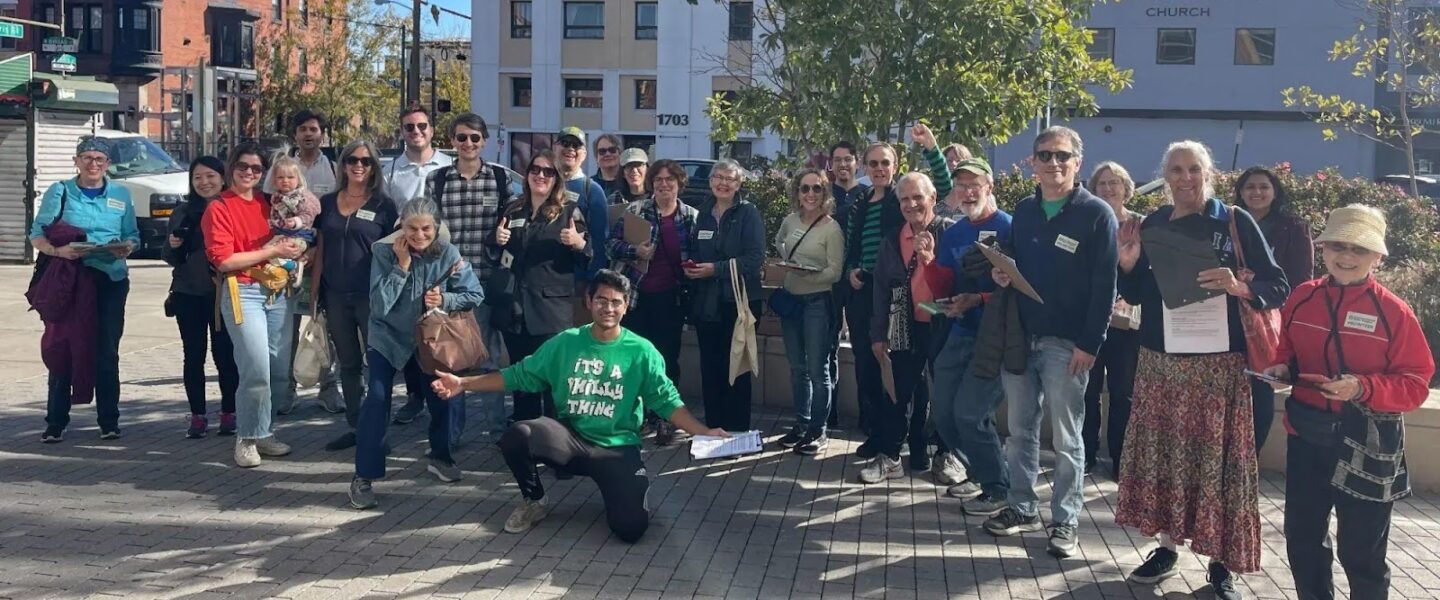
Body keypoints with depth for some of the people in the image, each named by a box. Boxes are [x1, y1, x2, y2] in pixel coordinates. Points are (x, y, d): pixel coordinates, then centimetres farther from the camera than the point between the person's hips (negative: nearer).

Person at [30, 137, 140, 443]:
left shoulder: (121, 194, 11)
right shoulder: (59, 192, 5)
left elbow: (132, 235, 12)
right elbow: (37, 235, 1)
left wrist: (127, 247, -11)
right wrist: (58, 250, -19)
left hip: (111, 279, 1)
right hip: (68, 279, -1)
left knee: (107, 351, 2)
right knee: (62, 349, -1)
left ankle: (109, 421, 10)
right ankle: (55, 423, 6)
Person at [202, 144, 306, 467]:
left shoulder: (268, 203, 13)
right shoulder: (219, 209, -4)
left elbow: (288, 236, 29)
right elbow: (224, 260, -12)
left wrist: (293, 245, 5)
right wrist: (272, 251, -13)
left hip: (278, 292, 6)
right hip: (243, 292, -6)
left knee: (281, 371, 8)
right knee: (257, 370, -12)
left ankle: (262, 431, 23)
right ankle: (248, 438, 4)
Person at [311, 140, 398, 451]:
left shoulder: (383, 205, -1)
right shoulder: (327, 203, 9)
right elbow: (321, 250, 11)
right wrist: (315, 291, 6)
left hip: (371, 295, -4)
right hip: (335, 296, 4)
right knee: (348, 363, 11)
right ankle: (356, 426, 20)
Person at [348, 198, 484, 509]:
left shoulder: (449, 254, -17)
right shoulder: (384, 251, -21)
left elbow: (475, 295, -11)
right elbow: (379, 306, -26)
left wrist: (445, 300, -28)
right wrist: (402, 265, -30)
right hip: (388, 336, -3)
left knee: (440, 394, 11)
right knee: (377, 398, -17)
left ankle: (440, 456, 37)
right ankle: (364, 477, -10)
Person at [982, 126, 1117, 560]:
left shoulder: (1096, 214, -6)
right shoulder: (1024, 211, 11)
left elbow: (1104, 285, -10)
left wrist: (1089, 344, -15)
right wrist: (1001, 273, -3)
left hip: (1066, 344, -5)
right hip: (1019, 338, 5)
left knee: (1066, 438, 3)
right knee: (1020, 429, 12)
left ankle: (1065, 521, 12)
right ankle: (1022, 508, 24)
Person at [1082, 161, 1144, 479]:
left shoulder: (1140, 225, 4)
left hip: (1126, 319, -1)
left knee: (1123, 392, 4)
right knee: (1087, 391, 3)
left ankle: (1120, 459, 14)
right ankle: (1086, 455, 14)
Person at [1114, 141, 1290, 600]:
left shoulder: (1236, 222, -3)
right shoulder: (1152, 225, 8)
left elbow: (1278, 287, -4)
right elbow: (1136, 295, 14)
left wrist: (1240, 287, -24)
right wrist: (1127, 265, -6)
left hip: (1219, 363, -3)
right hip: (1160, 361, 3)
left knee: (1217, 457, -1)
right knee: (1163, 453, 6)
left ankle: (1221, 563, 10)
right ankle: (1166, 549, 20)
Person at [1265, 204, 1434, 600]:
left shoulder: (1393, 312, -11)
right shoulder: (1302, 298, 1)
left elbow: (1415, 384, -10)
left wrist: (1363, 389, -25)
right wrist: (1281, 368, -6)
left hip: (1366, 445, -4)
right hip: (1306, 435, 4)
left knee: (1361, 551, 7)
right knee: (1302, 537, 16)